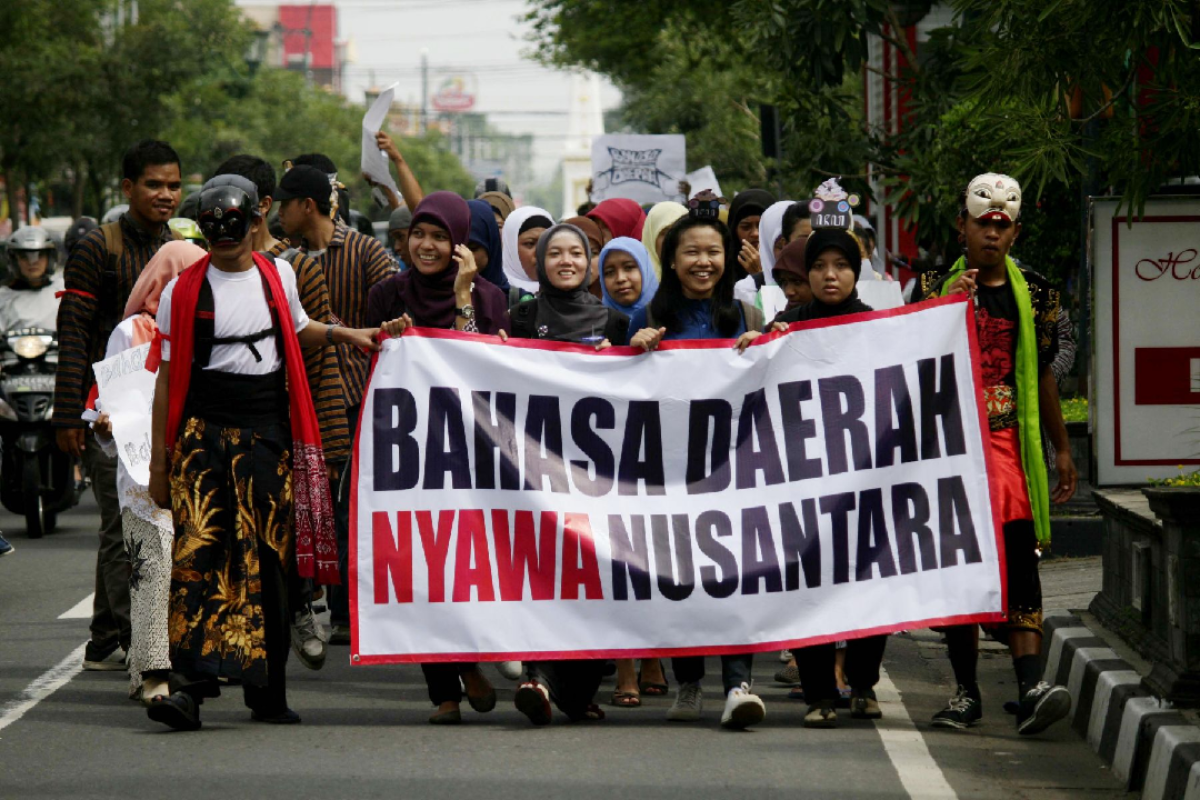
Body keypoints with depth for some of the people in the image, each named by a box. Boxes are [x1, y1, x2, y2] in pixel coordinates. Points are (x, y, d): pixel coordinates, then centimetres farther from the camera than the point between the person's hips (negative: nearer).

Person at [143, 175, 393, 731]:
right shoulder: (183, 291, 3)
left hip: (267, 431, 3)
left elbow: (297, 331, 32)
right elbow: (168, 375, 5)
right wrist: (160, 456, 2)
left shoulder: (278, 276, 12)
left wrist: (340, 333, 14)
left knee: (267, 559, 3)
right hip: (204, 430, -3)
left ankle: (267, 690, 12)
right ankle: (191, 684, -21)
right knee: (198, 552, -15)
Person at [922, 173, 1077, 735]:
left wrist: (1062, 450, 17)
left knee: (1018, 562, -12)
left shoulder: (1034, 293, 9)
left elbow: (1042, 374, 16)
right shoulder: (938, 289, 7)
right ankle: (966, 692, 10)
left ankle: (1030, 686, -22)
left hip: (1011, 444, 0)